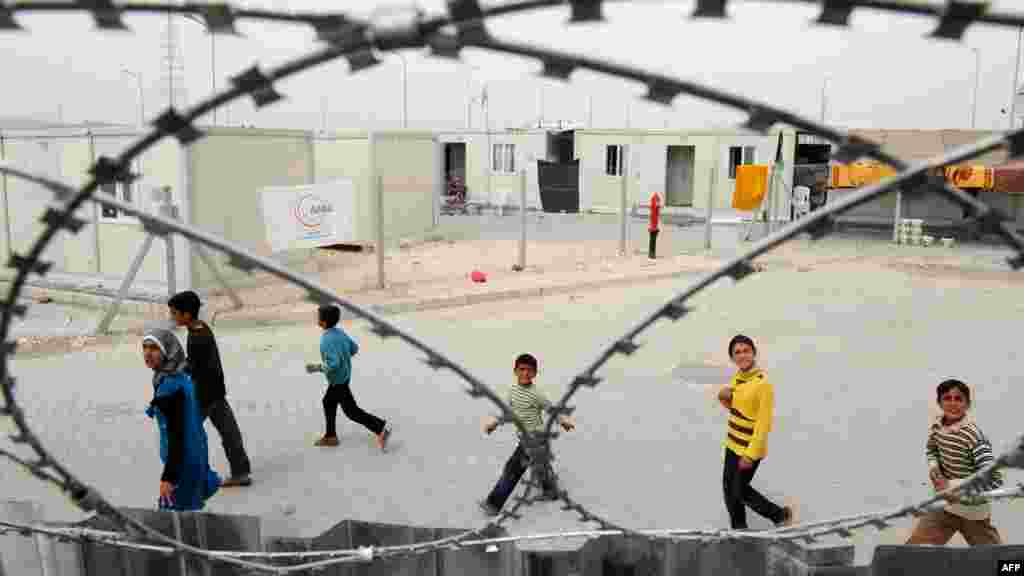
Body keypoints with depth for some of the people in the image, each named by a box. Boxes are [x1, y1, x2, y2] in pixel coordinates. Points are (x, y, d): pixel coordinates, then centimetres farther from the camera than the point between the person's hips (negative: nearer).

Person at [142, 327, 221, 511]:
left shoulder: (171, 387, -25)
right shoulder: (181, 376, 4)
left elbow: (176, 435, -25)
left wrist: (168, 477, -22)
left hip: (184, 461, -9)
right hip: (194, 455, 9)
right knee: (188, 509, 23)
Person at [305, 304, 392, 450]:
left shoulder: (327, 341, -28)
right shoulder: (340, 332, -2)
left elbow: (334, 364, -32)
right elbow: (354, 348, 7)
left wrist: (316, 368, -20)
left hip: (338, 380, -9)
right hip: (343, 376, 9)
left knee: (351, 411, 2)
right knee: (328, 402, 22)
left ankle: (381, 428, 1)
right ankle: (330, 436, 33)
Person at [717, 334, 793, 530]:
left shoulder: (763, 383, -22)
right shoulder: (737, 377, 1)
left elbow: (764, 422, -22)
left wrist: (751, 453, -22)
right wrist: (725, 399, -5)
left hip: (750, 447, -8)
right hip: (733, 443, 8)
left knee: (739, 490, 5)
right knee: (728, 487, 15)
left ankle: (780, 514, 26)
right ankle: (739, 529, 34)